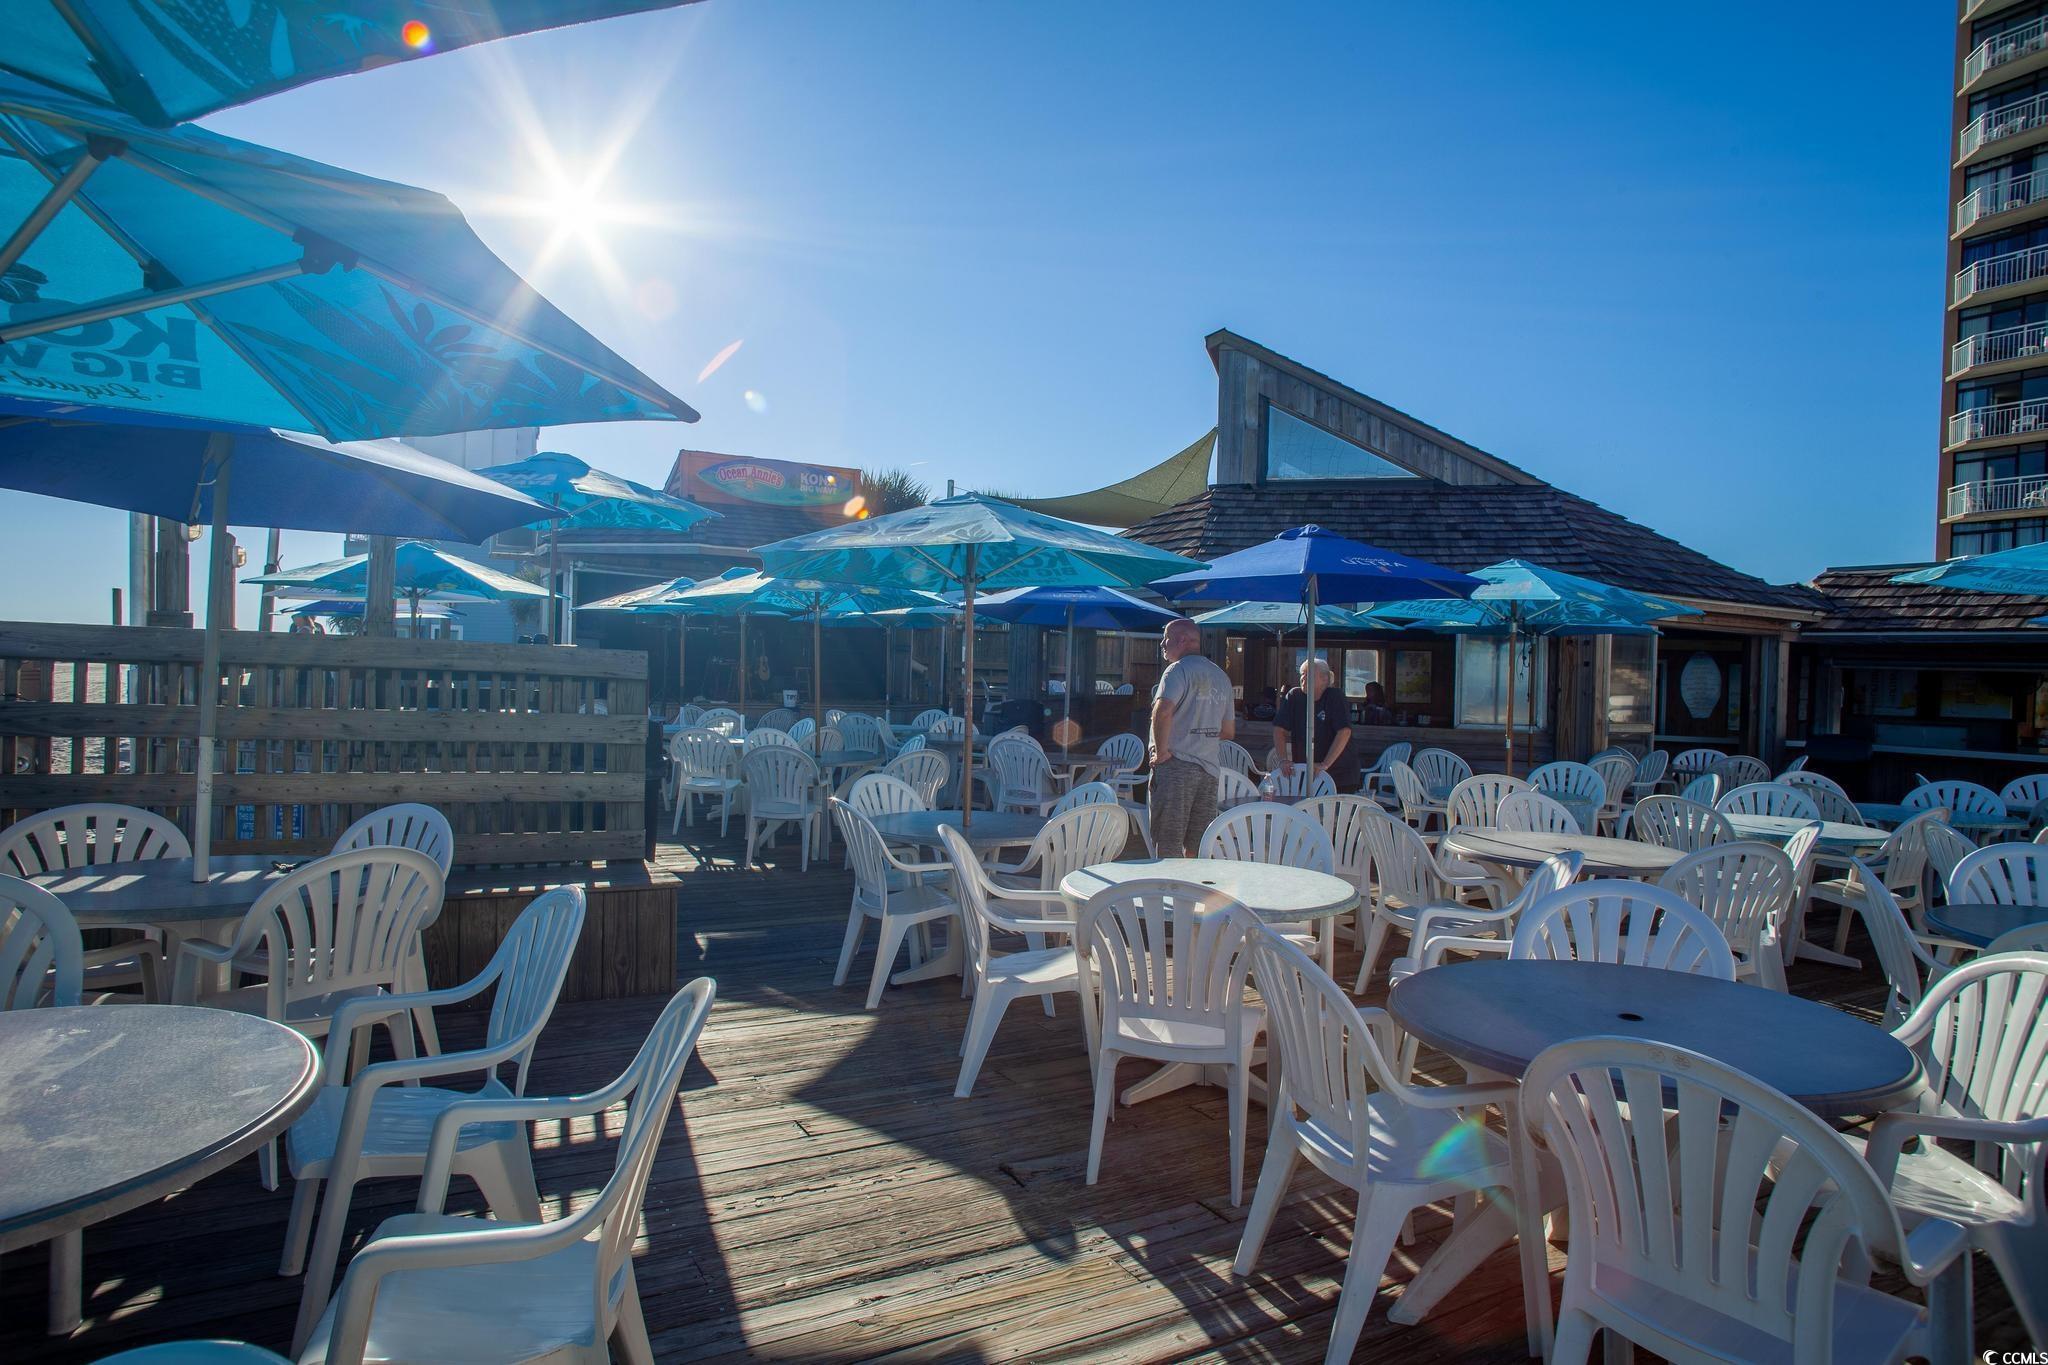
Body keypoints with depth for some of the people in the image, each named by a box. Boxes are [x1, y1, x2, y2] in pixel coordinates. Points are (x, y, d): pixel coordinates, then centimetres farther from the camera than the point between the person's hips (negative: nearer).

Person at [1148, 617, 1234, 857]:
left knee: (1168, 846, -2)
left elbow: (1163, 710, -26)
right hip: (1210, 767, 7)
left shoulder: (1179, 669, -8)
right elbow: (1229, 731, 22)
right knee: (1198, 847, 12)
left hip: (1176, 765, -7)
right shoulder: (1221, 676, 17)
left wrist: (1161, 750, -16)